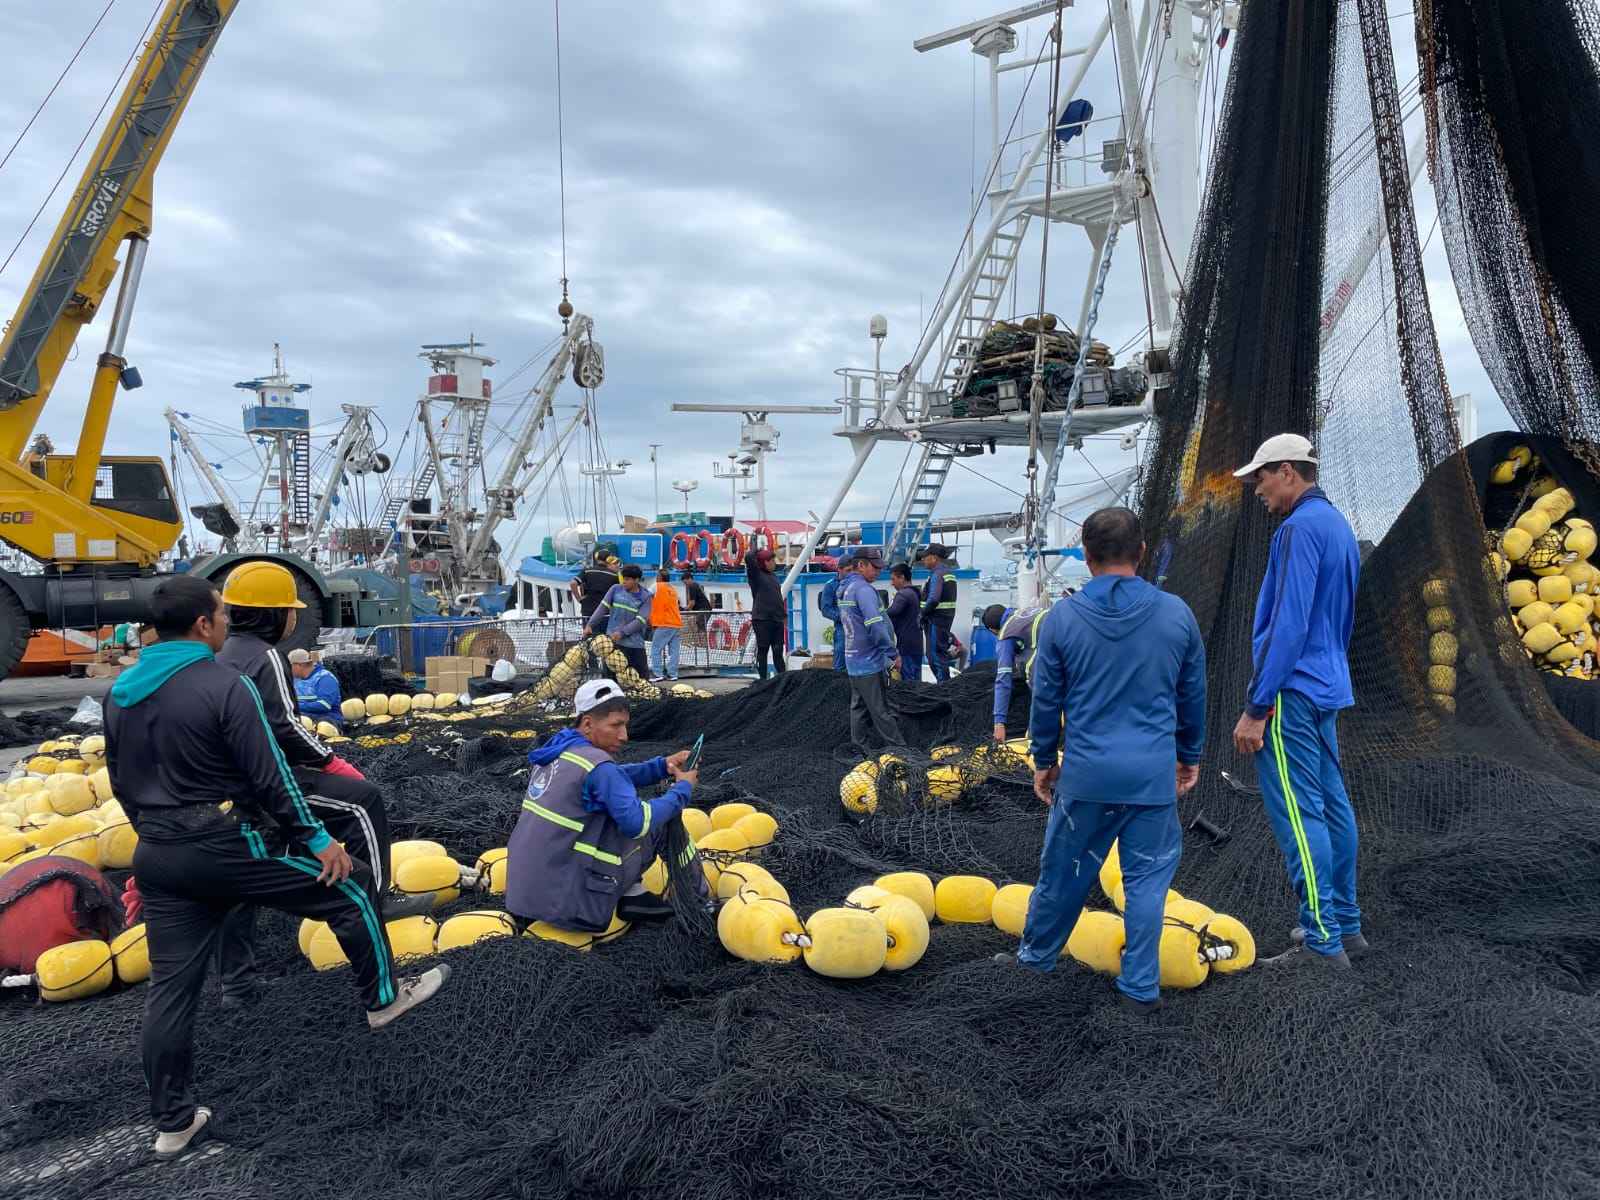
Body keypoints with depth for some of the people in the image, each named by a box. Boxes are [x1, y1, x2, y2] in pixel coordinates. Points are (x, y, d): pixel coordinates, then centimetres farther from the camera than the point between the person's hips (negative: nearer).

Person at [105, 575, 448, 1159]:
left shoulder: (119, 692, 7)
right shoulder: (225, 686, -16)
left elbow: (121, 782, 16)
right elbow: (270, 777, -16)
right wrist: (318, 839, -8)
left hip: (157, 858, 8)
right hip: (228, 847, -7)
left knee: (171, 985, 14)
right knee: (350, 886, 10)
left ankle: (174, 1123, 24)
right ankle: (384, 998, 23)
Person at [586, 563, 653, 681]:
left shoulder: (645, 597, -1)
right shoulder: (615, 589, 3)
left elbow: (640, 620, -10)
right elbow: (603, 608, 2)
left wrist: (622, 632, -19)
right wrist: (590, 625, -6)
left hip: (635, 643, 0)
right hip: (613, 641, 0)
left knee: (643, 675, 7)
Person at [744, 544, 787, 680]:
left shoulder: (773, 575, 16)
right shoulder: (755, 574, -3)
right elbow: (748, 557, -20)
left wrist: (783, 615, 20)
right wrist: (758, 551, -2)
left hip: (777, 620, 6)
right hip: (762, 619, -6)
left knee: (778, 651, 9)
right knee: (762, 651, 1)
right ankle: (762, 679, 6)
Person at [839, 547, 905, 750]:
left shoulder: (844, 589, 13)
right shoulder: (864, 589, -17)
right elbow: (875, 626, -24)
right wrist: (892, 654, -15)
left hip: (854, 662, 9)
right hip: (870, 663, -9)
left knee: (859, 709, 13)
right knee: (882, 712, -2)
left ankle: (860, 749, 18)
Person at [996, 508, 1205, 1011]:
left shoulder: (1062, 617, -7)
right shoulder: (1177, 614, -3)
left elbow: (1046, 699, 1)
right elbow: (1193, 695, 8)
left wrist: (1044, 760, 14)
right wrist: (1189, 755, 21)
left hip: (1086, 773, 0)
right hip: (1154, 773, 1)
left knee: (1063, 871, 15)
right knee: (1147, 878, 12)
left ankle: (1036, 956, 34)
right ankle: (1140, 986, 19)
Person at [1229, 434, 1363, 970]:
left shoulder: (1300, 528, -16)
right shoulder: (1339, 525, 16)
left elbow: (1287, 625, -22)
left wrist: (1256, 707, -19)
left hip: (1292, 690, -10)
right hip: (1327, 687, 10)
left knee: (1298, 815, -6)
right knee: (1331, 806, 14)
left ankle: (1322, 942, -1)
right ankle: (1345, 924, 24)